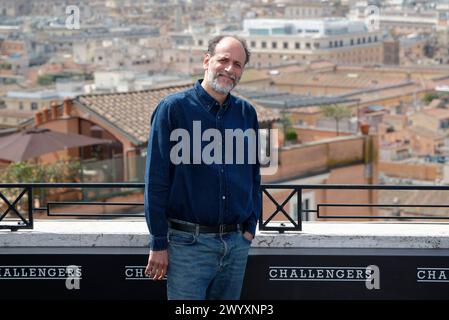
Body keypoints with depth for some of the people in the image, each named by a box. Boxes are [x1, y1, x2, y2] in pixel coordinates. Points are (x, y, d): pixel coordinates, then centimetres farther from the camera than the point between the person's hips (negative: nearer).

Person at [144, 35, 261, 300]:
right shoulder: (174, 108, -5)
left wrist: (250, 227, 8)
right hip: (188, 244, -5)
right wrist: (159, 243, -9)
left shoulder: (246, 113, 9)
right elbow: (156, 179, -6)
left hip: (237, 245, 5)